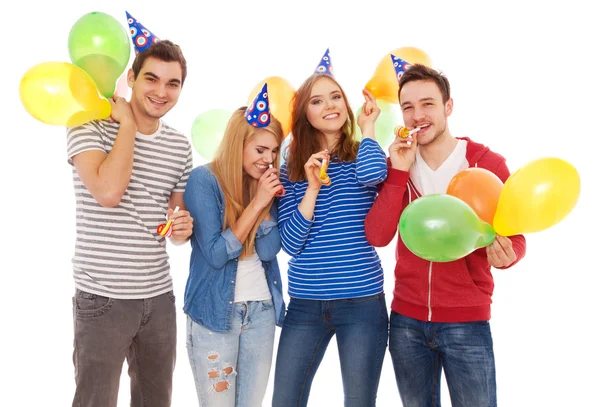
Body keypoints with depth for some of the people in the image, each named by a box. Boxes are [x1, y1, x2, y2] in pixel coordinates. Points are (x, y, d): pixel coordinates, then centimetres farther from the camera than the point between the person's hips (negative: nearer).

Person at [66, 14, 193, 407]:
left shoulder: (180, 144, 8)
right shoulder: (89, 126, -7)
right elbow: (108, 192, -26)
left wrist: (183, 228, -7)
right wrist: (128, 122, -15)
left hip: (160, 296, 5)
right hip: (102, 299, -5)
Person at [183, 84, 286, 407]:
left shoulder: (266, 183, 3)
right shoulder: (203, 180, -12)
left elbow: (268, 251, -5)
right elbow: (215, 254, -16)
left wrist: (267, 201, -17)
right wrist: (257, 203, -18)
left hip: (262, 309, 5)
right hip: (214, 311, -4)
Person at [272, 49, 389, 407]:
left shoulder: (361, 156, 2)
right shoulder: (292, 169, 5)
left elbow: (373, 175, -25)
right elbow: (291, 244, -3)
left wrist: (368, 127, -7)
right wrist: (312, 188, -14)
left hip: (362, 301, -1)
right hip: (305, 303, 2)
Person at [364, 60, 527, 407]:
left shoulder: (488, 163, -7)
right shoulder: (397, 165, 1)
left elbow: (516, 237, -5)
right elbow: (377, 237, -10)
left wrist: (505, 252, -28)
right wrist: (399, 171, -17)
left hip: (467, 321, -2)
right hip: (406, 320, 3)